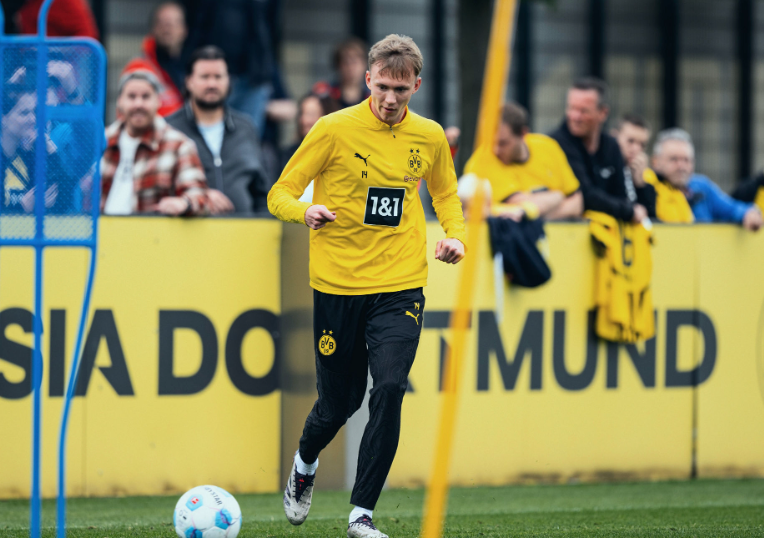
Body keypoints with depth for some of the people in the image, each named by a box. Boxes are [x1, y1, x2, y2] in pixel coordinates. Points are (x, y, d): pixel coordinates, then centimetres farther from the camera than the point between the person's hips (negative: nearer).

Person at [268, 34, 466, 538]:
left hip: (401, 287, 2)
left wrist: (455, 233, 4)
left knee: (390, 390, -18)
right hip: (337, 285, -1)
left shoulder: (430, 137, 3)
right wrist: (304, 211, -25)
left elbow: (445, 192, 23)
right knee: (340, 401, 8)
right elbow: (280, 194, -3)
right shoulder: (335, 129, -7)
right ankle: (304, 466, 44)